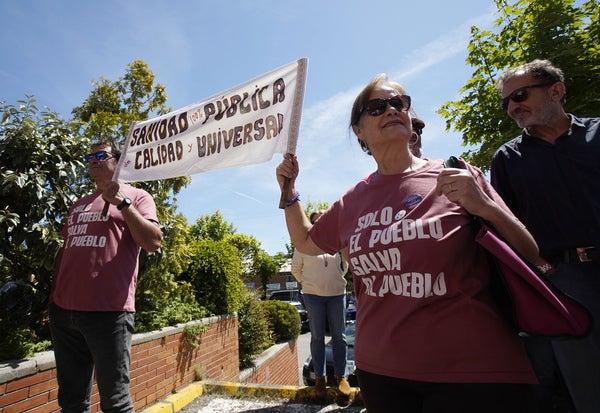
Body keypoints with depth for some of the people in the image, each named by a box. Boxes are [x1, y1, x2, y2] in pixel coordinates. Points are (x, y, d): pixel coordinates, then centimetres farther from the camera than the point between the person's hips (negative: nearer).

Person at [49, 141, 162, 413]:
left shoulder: (136, 196, 2)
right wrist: (55, 294, 18)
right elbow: (66, 250, 24)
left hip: (108, 312, -6)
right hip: (63, 310, 7)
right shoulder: (79, 204, 22)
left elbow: (153, 242, -12)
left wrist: (123, 202, -16)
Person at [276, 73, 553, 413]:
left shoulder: (458, 177, -6)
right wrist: (289, 191, 7)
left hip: (474, 373, -2)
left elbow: (531, 258, -4)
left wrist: (484, 207, -20)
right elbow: (306, 242, 18)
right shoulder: (351, 203, 3)